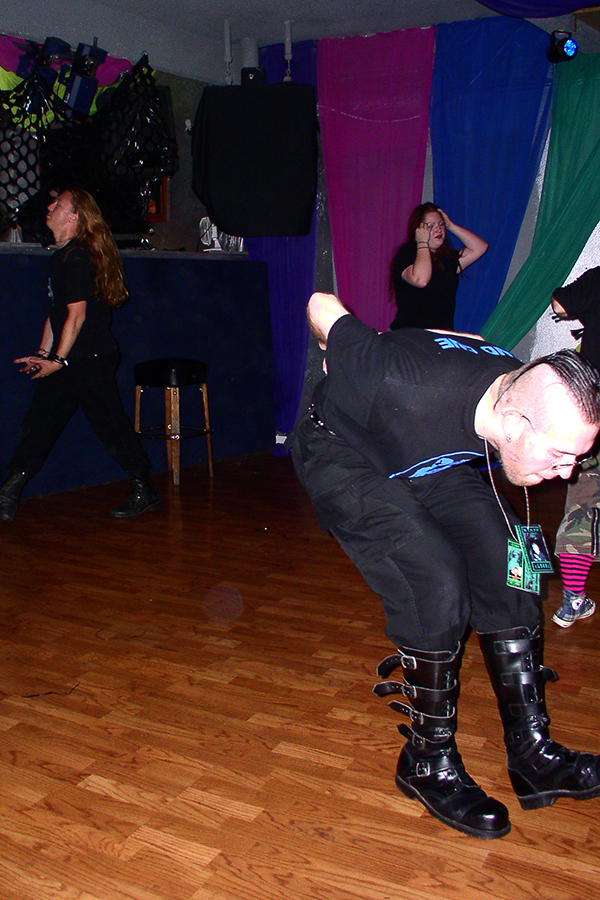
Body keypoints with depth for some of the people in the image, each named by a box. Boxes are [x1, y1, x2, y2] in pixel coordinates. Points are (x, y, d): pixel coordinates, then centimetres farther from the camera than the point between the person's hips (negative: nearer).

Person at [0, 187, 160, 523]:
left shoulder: (78, 258, -15)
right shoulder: (61, 256, 15)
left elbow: (77, 314, -20)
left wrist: (58, 360, -19)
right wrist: (43, 354, 16)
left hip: (92, 359, -10)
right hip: (71, 360, 10)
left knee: (111, 425, -1)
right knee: (39, 422, 7)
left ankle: (145, 491, 12)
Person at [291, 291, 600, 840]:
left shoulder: (523, 387, -22)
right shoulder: (412, 392, -42)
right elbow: (322, 307, -26)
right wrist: (342, 359, -3)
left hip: (425, 461, 6)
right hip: (342, 456, -6)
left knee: (507, 565, -7)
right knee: (436, 585, -22)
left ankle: (532, 754, 7)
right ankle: (428, 764, -2)